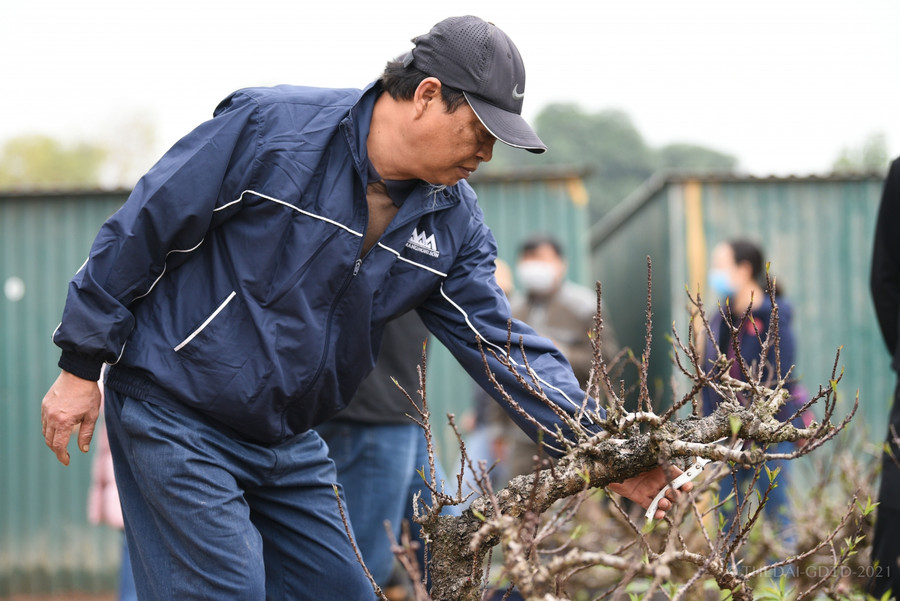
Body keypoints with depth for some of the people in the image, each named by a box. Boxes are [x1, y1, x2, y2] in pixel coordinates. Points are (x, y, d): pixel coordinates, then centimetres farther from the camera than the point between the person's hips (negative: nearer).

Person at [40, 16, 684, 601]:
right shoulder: (269, 124, -18)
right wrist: (81, 367, -9)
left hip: (291, 444, 6)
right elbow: (142, 230, -13)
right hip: (175, 416, -6)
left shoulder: (454, 222, -1)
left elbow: (504, 344, -3)